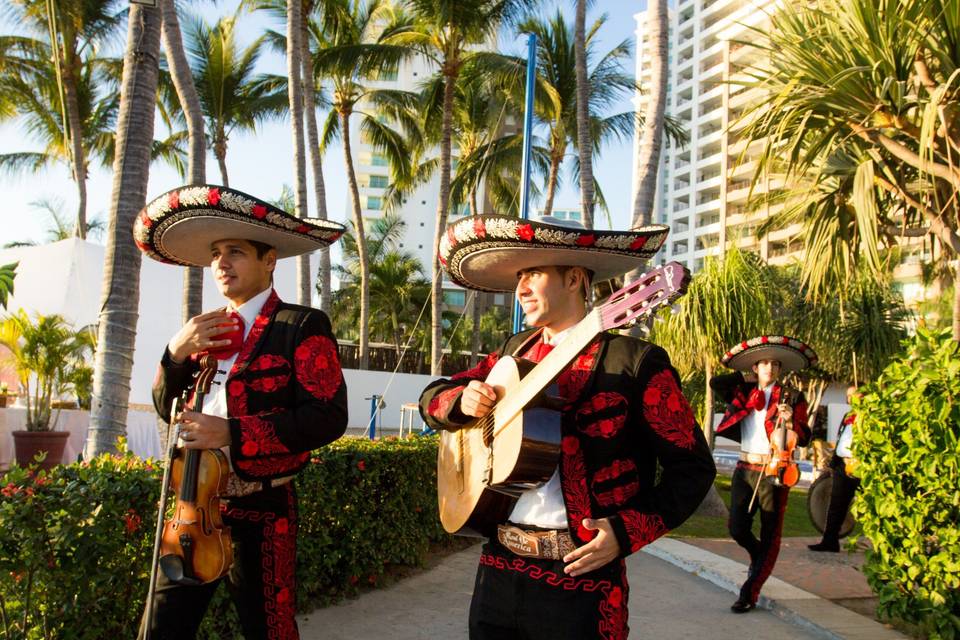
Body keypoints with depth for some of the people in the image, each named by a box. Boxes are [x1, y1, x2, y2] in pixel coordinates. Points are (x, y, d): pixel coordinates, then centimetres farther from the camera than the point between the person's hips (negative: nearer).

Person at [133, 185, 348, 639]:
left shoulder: (301, 326, -9)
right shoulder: (208, 330, 11)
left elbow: (328, 417, -18)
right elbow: (168, 408, 12)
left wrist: (232, 433, -24)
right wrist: (177, 352, -7)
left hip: (259, 510, -5)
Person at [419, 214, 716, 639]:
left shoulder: (634, 361, -7)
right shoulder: (514, 353, 10)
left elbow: (693, 466, -6)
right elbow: (432, 396, 15)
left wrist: (627, 532, -16)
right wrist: (463, 400, -7)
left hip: (579, 578, -5)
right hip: (497, 568, 5)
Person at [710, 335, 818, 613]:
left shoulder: (793, 398, 0)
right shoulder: (744, 393, 9)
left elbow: (804, 439, -5)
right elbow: (716, 382, -1)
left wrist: (791, 420, -25)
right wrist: (745, 378, 9)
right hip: (744, 469, 3)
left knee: (770, 535, 2)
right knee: (737, 528, 1)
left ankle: (750, 593, 11)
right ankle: (758, 557, 34)